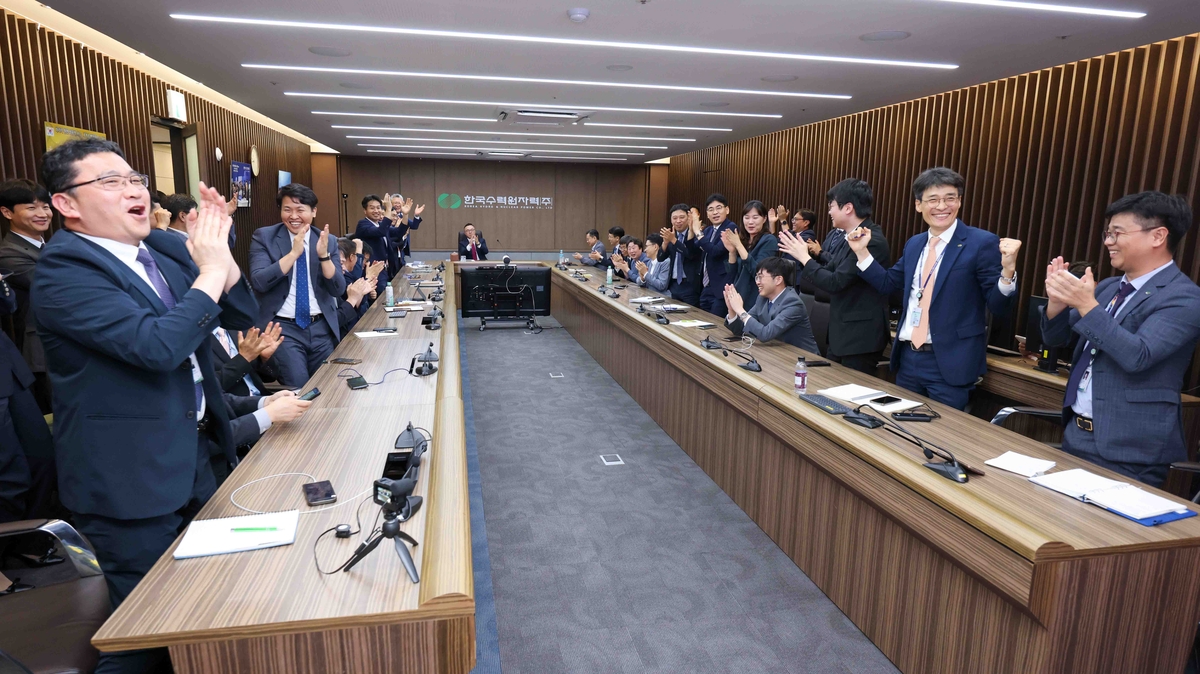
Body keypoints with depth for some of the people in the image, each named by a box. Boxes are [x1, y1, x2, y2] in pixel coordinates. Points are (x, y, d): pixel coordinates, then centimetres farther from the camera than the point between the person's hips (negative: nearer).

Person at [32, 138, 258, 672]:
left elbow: (242, 316, 2)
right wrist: (209, 271, -23)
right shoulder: (63, 269, -18)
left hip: (193, 452, 7)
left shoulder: (165, 247, 4)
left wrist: (220, 253, -14)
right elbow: (157, 345, -32)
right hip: (130, 476, -7)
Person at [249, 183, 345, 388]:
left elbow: (338, 290, -3)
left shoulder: (328, 240, 4)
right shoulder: (264, 237, -1)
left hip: (321, 327, 3)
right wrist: (294, 253, -21)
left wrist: (324, 255, -17)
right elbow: (259, 283, -14)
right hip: (282, 327, -3)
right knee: (297, 390, -12)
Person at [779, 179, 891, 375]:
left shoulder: (871, 241, -21)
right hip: (843, 333, 10)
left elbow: (835, 282, -23)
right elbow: (831, 270, 12)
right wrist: (803, 254, 6)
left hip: (861, 337, -10)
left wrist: (804, 257, -13)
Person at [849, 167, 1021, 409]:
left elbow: (999, 308, -10)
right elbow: (888, 284, 18)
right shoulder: (914, 244, 10)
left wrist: (1008, 271, -29)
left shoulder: (982, 243, -8)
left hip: (949, 364, -6)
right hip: (908, 357, 6)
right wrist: (862, 252, 9)